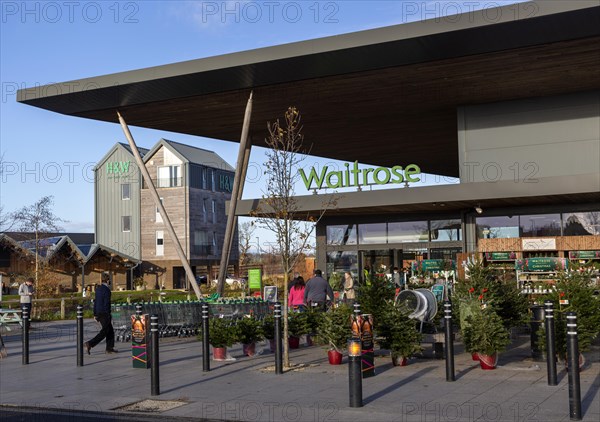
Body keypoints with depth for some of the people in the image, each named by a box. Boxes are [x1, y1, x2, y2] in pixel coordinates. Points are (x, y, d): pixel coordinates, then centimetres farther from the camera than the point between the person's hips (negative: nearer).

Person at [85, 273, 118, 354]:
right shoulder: (107, 290, -16)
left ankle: (109, 348, 17)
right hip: (104, 314, -9)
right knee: (104, 332, -5)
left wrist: (95, 314, 20)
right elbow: (106, 304, -19)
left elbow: (95, 302, 15)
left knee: (110, 330, 15)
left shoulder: (98, 289, 11)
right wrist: (109, 316, -16)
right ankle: (89, 344, -13)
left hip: (99, 313, 9)